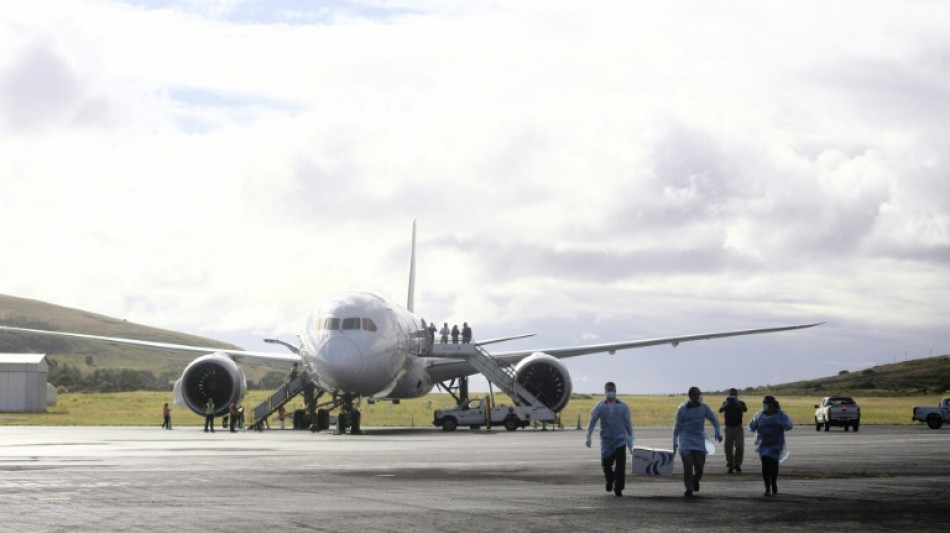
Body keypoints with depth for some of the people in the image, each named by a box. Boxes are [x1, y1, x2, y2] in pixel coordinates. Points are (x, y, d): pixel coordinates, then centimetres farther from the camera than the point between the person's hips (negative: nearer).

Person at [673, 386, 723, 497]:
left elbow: (714, 419, 9)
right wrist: (675, 442, -2)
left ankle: (695, 480, 29)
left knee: (699, 464, -1)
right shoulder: (682, 409, -6)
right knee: (687, 464, -11)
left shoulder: (704, 408, 1)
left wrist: (717, 432, -6)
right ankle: (689, 488, -3)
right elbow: (677, 426, 0)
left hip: (699, 438, 2)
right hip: (685, 438, -2)